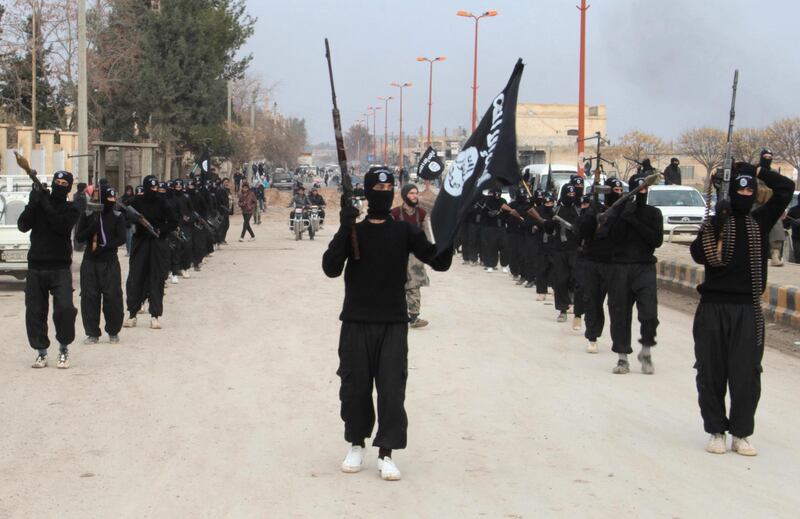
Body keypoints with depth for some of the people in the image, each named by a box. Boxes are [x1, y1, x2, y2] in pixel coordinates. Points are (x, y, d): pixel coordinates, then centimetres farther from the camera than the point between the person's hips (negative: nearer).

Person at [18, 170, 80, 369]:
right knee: (35, 311, 3)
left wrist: (46, 206, -14)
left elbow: (62, 226, -14)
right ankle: (41, 352, 15)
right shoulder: (39, 205, 10)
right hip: (36, 267, 2)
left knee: (65, 308, -16)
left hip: (60, 268, -2)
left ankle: (64, 349, 2)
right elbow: (23, 225, -4)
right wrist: (32, 204, -14)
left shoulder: (71, 209, 5)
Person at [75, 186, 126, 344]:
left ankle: (113, 332, 12)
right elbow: (79, 237, 1)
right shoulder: (88, 215, 3)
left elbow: (122, 238, -5)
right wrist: (91, 229, -17)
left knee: (113, 296, -3)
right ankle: (92, 333, 8)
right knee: (89, 297, -1)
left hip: (110, 262, -1)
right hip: (90, 261, 1)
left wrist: (104, 247, -16)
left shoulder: (117, 216, 3)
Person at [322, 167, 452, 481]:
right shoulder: (353, 231, 2)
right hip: (356, 324, 0)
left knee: (392, 389, -4)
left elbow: (440, 262, -3)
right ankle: (357, 445, 24)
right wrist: (344, 228, -21)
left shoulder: (404, 231, 4)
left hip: (393, 324, 0)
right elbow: (331, 268, -12)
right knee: (355, 387, 6)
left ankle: (386, 453, 3)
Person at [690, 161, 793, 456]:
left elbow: (786, 189, 3)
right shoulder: (716, 221, 3)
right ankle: (716, 431, 14)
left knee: (746, 373, -1)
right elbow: (699, 254, -11)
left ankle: (741, 433, 8)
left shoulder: (760, 222, 9)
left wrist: (758, 171, 2)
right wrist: (716, 222, -20)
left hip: (748, 310, 1)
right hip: (713, 308, -1)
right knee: (711, 372, 3)